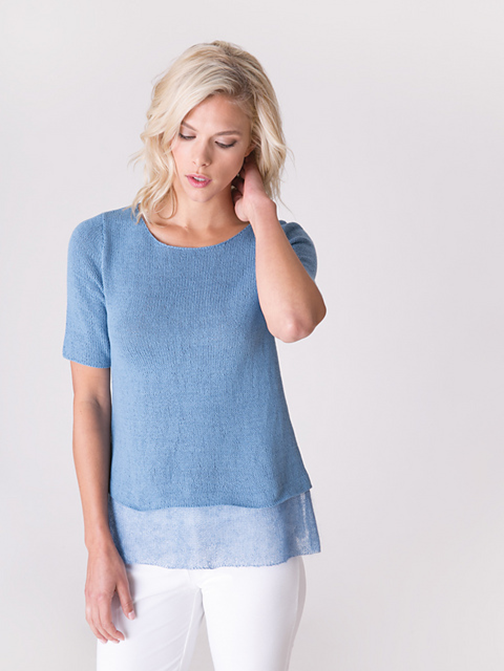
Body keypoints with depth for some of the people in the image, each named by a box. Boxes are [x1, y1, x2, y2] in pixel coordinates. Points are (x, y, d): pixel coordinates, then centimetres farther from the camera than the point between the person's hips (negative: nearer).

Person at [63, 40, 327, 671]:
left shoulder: (278, 243, -2)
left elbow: (292, 321, -27)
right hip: (144, 530, 0)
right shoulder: (101, 243, -3)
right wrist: (100, 545, -4)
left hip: (257, 529, 1)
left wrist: (260, 209, -14)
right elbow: (90, 400, -2)